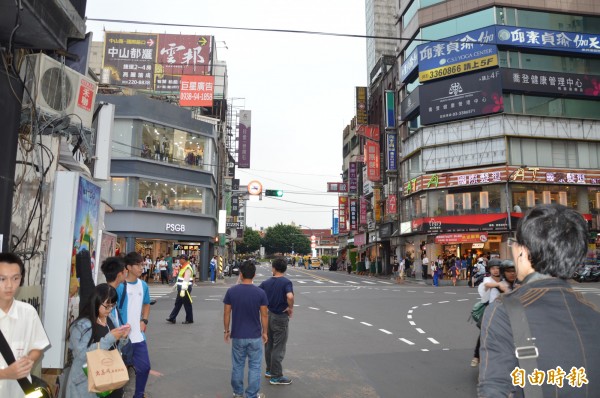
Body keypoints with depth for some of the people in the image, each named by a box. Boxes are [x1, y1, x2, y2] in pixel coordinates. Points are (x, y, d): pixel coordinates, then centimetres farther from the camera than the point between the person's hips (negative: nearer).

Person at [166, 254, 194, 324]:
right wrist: (176, 285, 25)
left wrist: (183, 290, -29)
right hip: (181, 288, 10)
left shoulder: (187, 268, -20)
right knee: (177, 303, 13)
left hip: (185, 289, -10)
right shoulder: (183, 267, 13)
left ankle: (189, 319, 12)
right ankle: (172, 318, 19)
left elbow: (186, 280, -26)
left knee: (187, 304, 1)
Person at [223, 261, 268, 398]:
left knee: (237, 365, 16)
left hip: (237, 335, 2)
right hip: (255, 336, -1)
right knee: (254, 366, 10)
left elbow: (227, 313, -3)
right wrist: (265, 332, 8)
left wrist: (226, 330, 10)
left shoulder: (231, 291, -9)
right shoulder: (260, 293, -11)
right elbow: (264, 315, -6)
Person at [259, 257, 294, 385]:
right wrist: (291, 308, -17)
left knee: (269, 345, 18)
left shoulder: (266, 283, 0)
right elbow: (290, 296, -34)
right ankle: (276, 376, 10)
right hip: (280, 317, -6)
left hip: (268, 315, 6)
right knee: (278, 348, 3)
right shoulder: (286, 282, -16)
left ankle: (269, 370, 31)